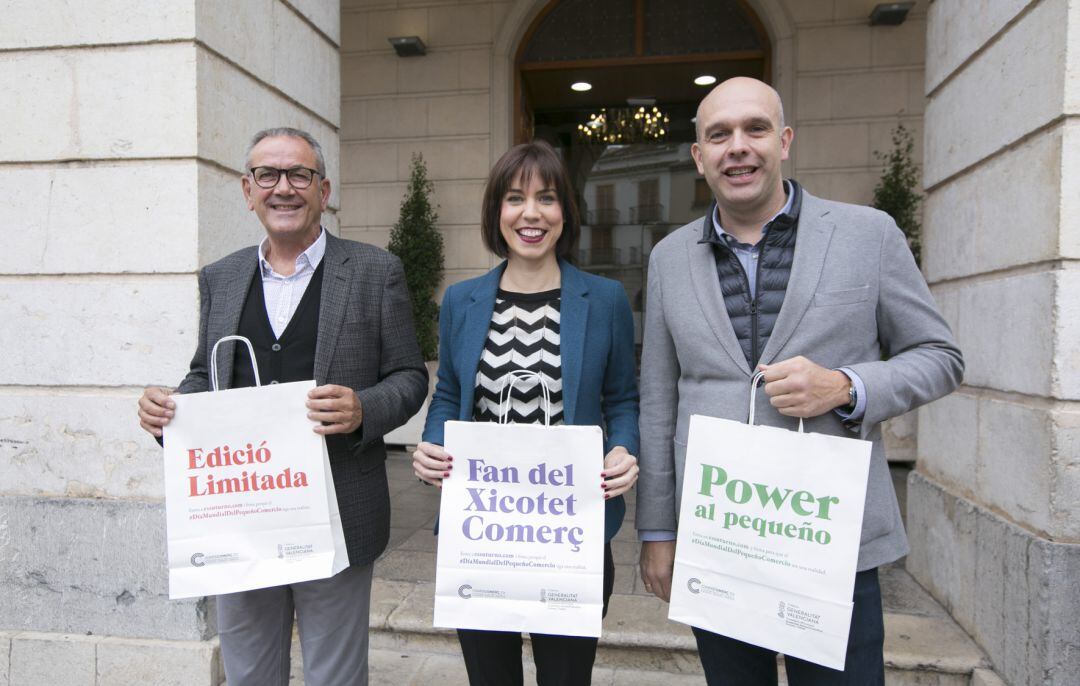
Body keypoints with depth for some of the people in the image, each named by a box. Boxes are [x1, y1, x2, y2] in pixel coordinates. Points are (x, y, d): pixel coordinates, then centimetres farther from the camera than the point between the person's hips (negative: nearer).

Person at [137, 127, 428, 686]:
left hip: (336, 520, -3)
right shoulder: (219, 278, 9)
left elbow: (409, 378, -3)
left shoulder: (375, 272, -3)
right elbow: (205, 376, 16)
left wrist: (363, 411, -22)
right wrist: (168, 408, -5)